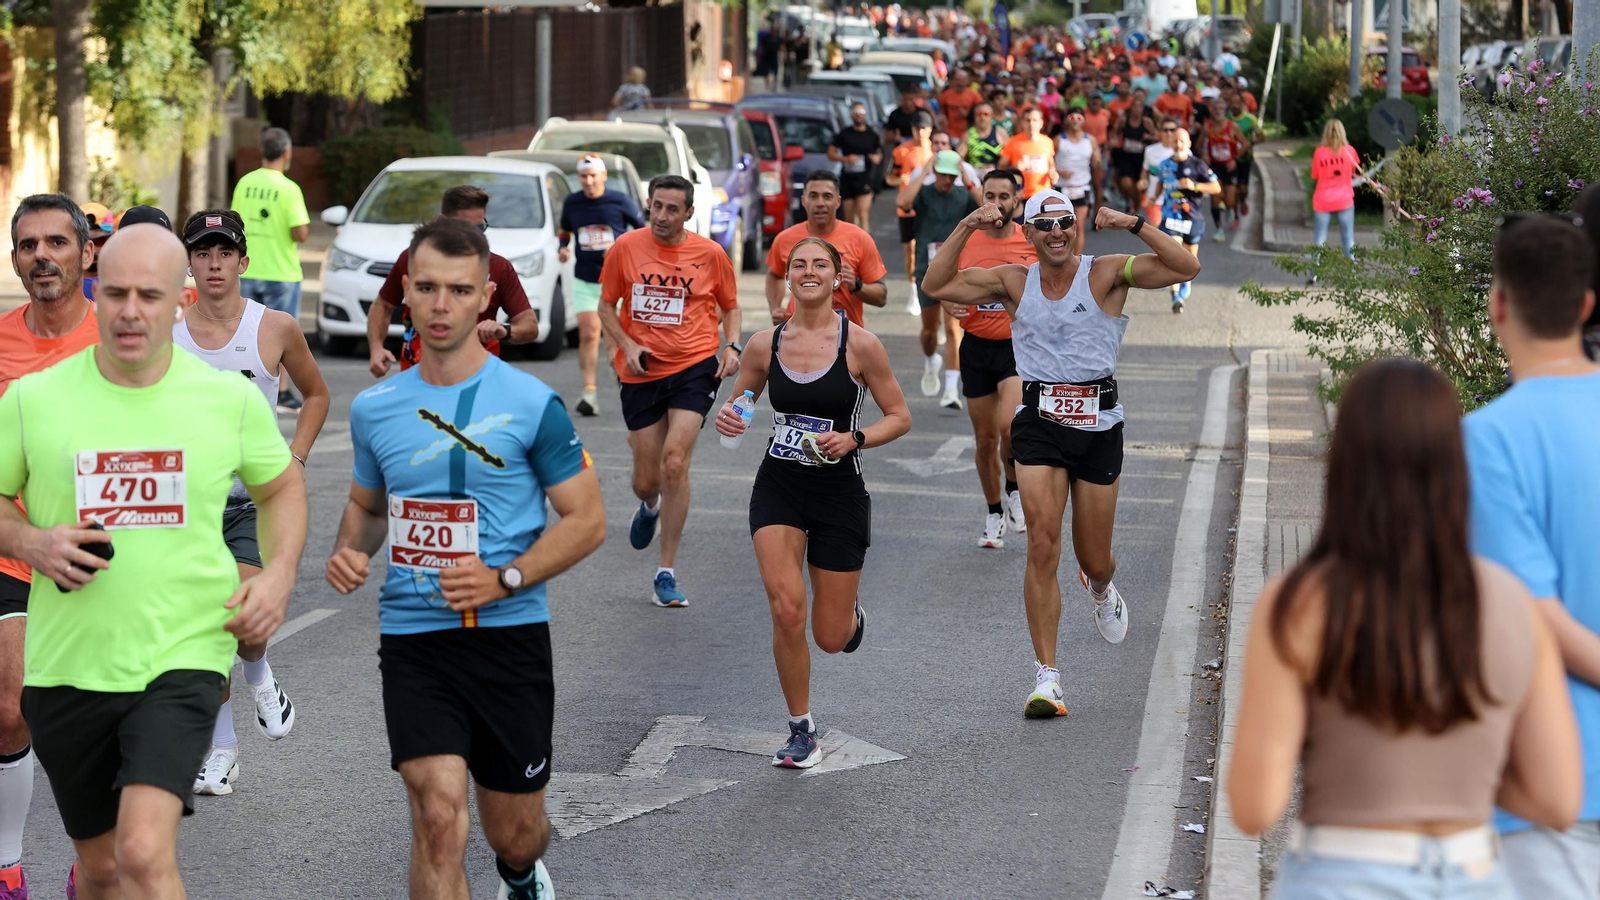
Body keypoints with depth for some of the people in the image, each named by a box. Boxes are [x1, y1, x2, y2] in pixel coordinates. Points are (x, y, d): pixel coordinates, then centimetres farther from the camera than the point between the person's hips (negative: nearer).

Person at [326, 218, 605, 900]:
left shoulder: (532, 404, -5)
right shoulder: (374, 408, 5)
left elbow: (587, 519, -3)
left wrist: (505, 579, -16)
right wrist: (348, 551, -1)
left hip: (510, 634, -1)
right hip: (412, 639, 1)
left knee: (515, 835, 13)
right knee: (439, 817, -18)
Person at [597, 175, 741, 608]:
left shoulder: (710, 254, 1)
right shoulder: (626, 247, -1)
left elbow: (730, 306, 15)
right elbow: (606, 305, 9)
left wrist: (732, 346, -3)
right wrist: (627, 345, -7)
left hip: (694, 366, -1)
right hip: (641, 373, 1)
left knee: (675, 463, -17)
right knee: (646, 479, 5)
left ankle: (666, 574, -9)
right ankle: (649, 507, 47)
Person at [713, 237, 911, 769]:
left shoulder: (859, 344, -9)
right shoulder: (765, 345, 0)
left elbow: (900, 417, -1)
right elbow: (740, 401, 15)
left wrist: (854, 439, -18)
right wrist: (728, 417, -8)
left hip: (839, 491, -2)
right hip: (778, 487, 2)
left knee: (830, 638, 3)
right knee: (786, 610, -17)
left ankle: (851, 610, 43)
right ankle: (801, 730, 3)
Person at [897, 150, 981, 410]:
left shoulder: (964, 196, 2)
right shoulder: (923, 193, -1)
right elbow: (902, 201, -24)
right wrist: (923, 173, -18)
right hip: (927, 270, 1)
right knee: (930, 328, 11)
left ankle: (951, 390, -11)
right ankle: (930, 362, 45)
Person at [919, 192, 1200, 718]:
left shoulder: (1106, 275, -1)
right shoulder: (1013, 282, 6)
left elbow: (1186, 269, -11)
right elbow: (936, 286, 6)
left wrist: (1133, 225, -19)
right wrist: (966, 228, -3)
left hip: (1099, 424, 0)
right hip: (1039, 423, 0)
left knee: (1095, 559, 11)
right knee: (1043, 545, -14)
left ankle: (1101, 589, 52)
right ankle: (1047, 678, -11)